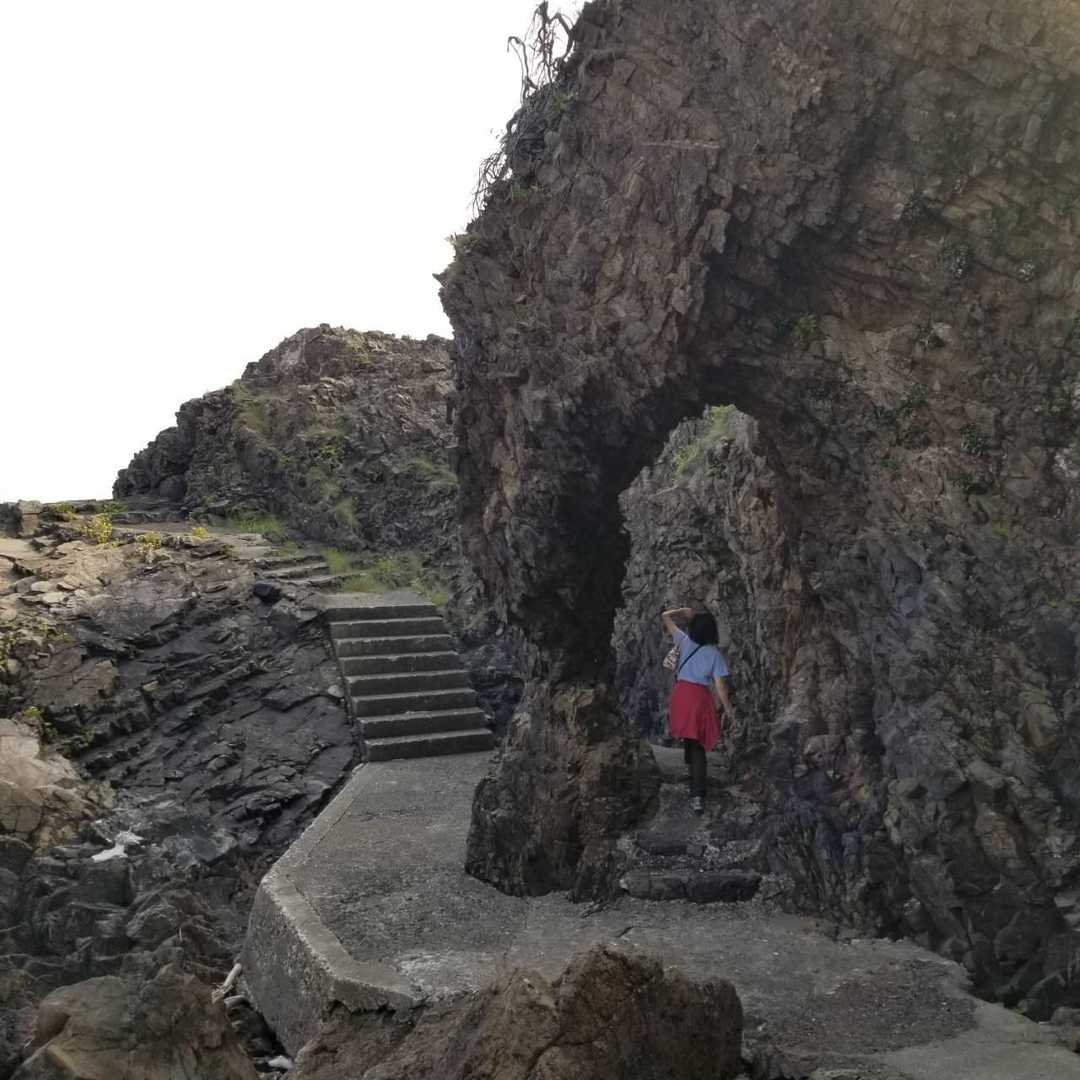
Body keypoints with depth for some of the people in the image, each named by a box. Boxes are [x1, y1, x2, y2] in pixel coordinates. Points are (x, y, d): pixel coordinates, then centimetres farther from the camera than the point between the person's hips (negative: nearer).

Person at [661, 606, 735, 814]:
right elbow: (720, 685, -4)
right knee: (698, 746, 1)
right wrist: (728, 709, 6)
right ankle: (697, 795, -8)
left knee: (688, 737, 20)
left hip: (681, 693, 1)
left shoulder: (685, 642, 1)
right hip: (701, 696, -1)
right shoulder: (714, 654, -2)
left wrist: (684, 611, 21)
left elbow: (665, 616, 10)